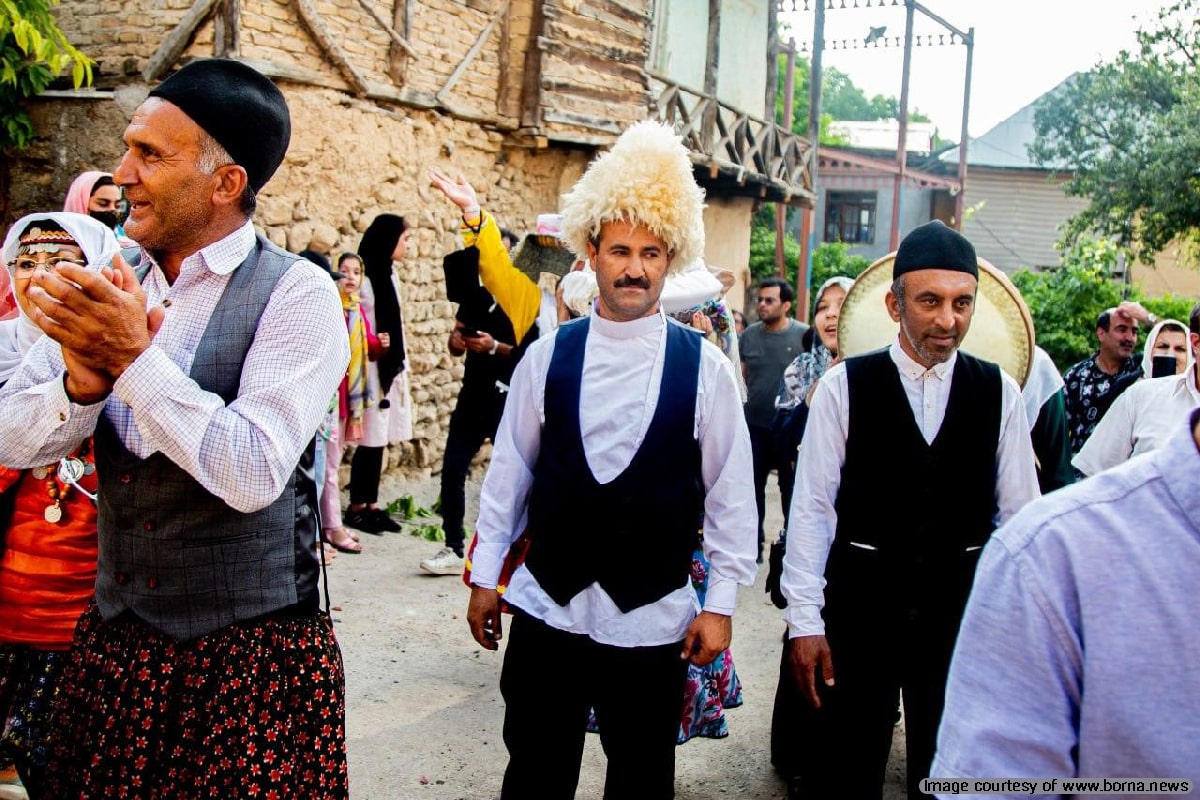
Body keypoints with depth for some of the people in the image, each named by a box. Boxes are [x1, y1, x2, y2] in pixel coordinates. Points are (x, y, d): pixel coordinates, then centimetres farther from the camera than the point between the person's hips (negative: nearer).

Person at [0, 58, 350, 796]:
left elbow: (253, 474, -22)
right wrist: (82, 381, -17)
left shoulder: (296, 293, -13)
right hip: (114, 643, 6)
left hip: (253, 654, -5)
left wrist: (137, 358, -24)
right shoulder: (111, 285, 5)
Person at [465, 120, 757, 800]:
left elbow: (730, 493, -1)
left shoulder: (704, 367, -5)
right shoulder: (548, 356, -1)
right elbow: (509, 470, 5)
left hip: (653, 620, -1)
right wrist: (485, 576, 7)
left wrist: (721, 603, -2)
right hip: (546, 608, 1)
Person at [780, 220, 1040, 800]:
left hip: (962, 605, 2)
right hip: (862, 597, -2)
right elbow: (811, 507, -7)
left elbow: (1020, 513, 2)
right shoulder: (843, 386, -7)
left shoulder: (999, 393, 0)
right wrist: (804, 619, -9)